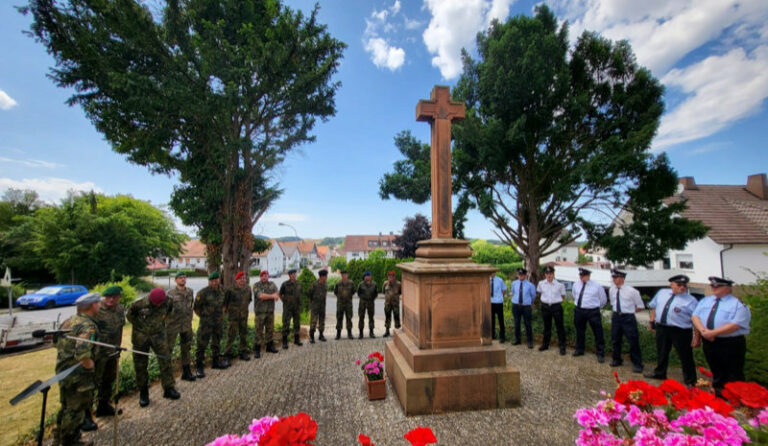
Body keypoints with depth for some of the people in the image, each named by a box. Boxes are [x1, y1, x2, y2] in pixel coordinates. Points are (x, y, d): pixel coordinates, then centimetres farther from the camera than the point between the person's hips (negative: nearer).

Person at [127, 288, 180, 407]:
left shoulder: (166, 303, -13)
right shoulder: (139, 304, -20)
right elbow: (130, 315, 0)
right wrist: (139, 325, 1)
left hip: (158, 335, 1)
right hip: (141, 336, -1)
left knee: (165, 360, -5)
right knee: (140, 365, 8)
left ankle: (169, 389, 4)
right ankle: (143, 392, 26)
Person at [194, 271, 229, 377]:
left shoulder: (221, 292, 4)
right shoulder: (203, 292, -17)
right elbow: (196, 307, -9)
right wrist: (203, 317, -3)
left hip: (218, 323, 6)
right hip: (206, 323, -6)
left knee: (216, 343, 18)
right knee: (202, 344, -2)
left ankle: (215, 362, 33)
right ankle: (198, 367, 12)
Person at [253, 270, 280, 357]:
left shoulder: (272, 284, 9)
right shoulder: (256, 285, -3)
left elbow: (276, 294, -3)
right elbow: (260, 296, -17)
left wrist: (265, 296, -20)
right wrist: (272, 296, -13)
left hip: (270, 311, 4)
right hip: (260, 312, -4)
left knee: (270, 330, 12)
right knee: (259, 331, -3)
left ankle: (269, 346, 26)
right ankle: (256, 350, 7)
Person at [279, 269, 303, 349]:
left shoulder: (298, 284, 3)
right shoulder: (285, 284, -9)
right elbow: (280, 294, 3)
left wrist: (299, 303, 12)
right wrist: (285, 301, 1)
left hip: (297, 307, 4)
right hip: (287, 308, -4)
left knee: (297, 324, 10)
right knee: (286, 324, -3)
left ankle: (296, 340, 23)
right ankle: (284, 342, 8)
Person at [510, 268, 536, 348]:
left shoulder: (530, 285, -7)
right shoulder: (514, 283, 1)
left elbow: (533, 295, 10)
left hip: (526, 306, -2)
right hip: (516, 305, 3)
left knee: (527, 324, 3)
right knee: (517, 323, 10)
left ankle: (530, 341, 16)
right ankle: (517, 340, 24)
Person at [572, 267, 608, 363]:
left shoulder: (597, 286, -9)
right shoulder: (576, 284, 2)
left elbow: (603, 299, 6)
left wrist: (596, 307, 14)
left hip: (593, 312, -4)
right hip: (579, 311, 4)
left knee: (598, 333, 4)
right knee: (579, 332, 16)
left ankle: (600, 354, 19)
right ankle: (579, 350, 33)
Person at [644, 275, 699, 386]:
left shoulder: (691, 300, -9)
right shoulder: (662, 293, 6)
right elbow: (654, 306, 17)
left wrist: (696, 337, -14)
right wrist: (652, 321, 12)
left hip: (680, 332, -5)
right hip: (661, 328, 5)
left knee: (686, 357, 6)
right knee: (661, 353, 19)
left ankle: (690, 381, 25)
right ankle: (659, 373, 38)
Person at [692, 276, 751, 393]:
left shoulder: (738, 304, -8)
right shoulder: (705, 301, 9)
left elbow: (735, 325, -17)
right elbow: (695, 316, 3)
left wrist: (713, 332, -21)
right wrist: (703, 330, -14)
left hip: (730, 344, -5)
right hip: (708, 342, 5)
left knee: (733, 377, 4)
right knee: (716, 374, 19)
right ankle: (718, 396, 32)